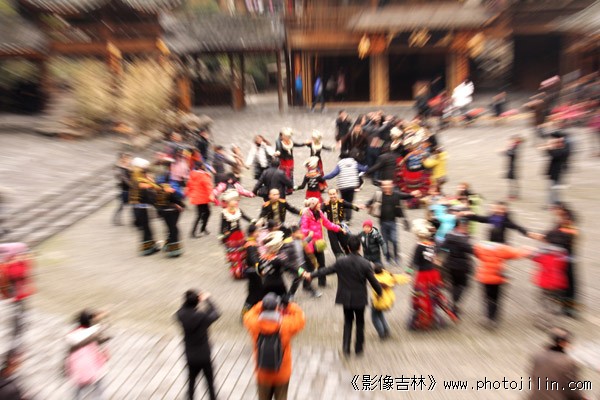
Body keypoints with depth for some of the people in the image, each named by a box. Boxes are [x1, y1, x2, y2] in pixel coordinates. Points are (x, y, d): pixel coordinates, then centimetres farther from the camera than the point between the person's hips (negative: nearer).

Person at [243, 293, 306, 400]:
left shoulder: (255, 324, -20)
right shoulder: (285, 324, -25)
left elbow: (248, 316, 3)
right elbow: (300, 318, -6)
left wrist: (262, 305, 0)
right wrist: (289, 305, -4)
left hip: (262, 374, 1)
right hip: (282, 374, -1)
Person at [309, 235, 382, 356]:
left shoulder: (340, 262, -13)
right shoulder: (365, 264, -17)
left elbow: (326, 270, -2)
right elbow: (373, 281, -8)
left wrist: (311, 275, 13)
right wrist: (380, 292, 12)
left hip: (345, 298, 1)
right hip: (360, 298, -1)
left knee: (348, 321, 21)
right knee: (359, 322, 19)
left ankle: (346, 346, 12)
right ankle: (359, 348, 30)